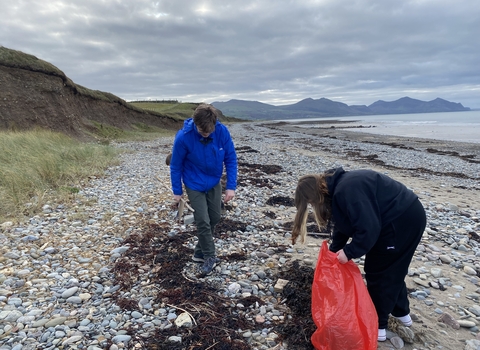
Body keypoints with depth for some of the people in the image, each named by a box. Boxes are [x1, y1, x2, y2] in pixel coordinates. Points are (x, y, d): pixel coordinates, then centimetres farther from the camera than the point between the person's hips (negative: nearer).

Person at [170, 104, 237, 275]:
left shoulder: (222, 131, -22)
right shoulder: (183, 137, -28)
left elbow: (230, 159, -10)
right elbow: (176, 165, -13)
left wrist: (231, 186, -14)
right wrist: (177, 191, -5)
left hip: (214, 183, 4)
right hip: (194, 185, -3)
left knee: (215, 218, 12)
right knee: (203, 222, -4)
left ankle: (200, 252, 33)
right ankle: (209, 257, 19)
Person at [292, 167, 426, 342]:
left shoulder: (346, 191, -27)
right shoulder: (339, 187, 5)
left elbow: (368, 228, -28)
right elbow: (342, 225, 13)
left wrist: (348, 252, -16)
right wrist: (333, 253, 12)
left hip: (402, 222, -10)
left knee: (378, 272, 5)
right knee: (392, 269, 25)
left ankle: (377, 325, 21)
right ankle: (401, 312, 44)